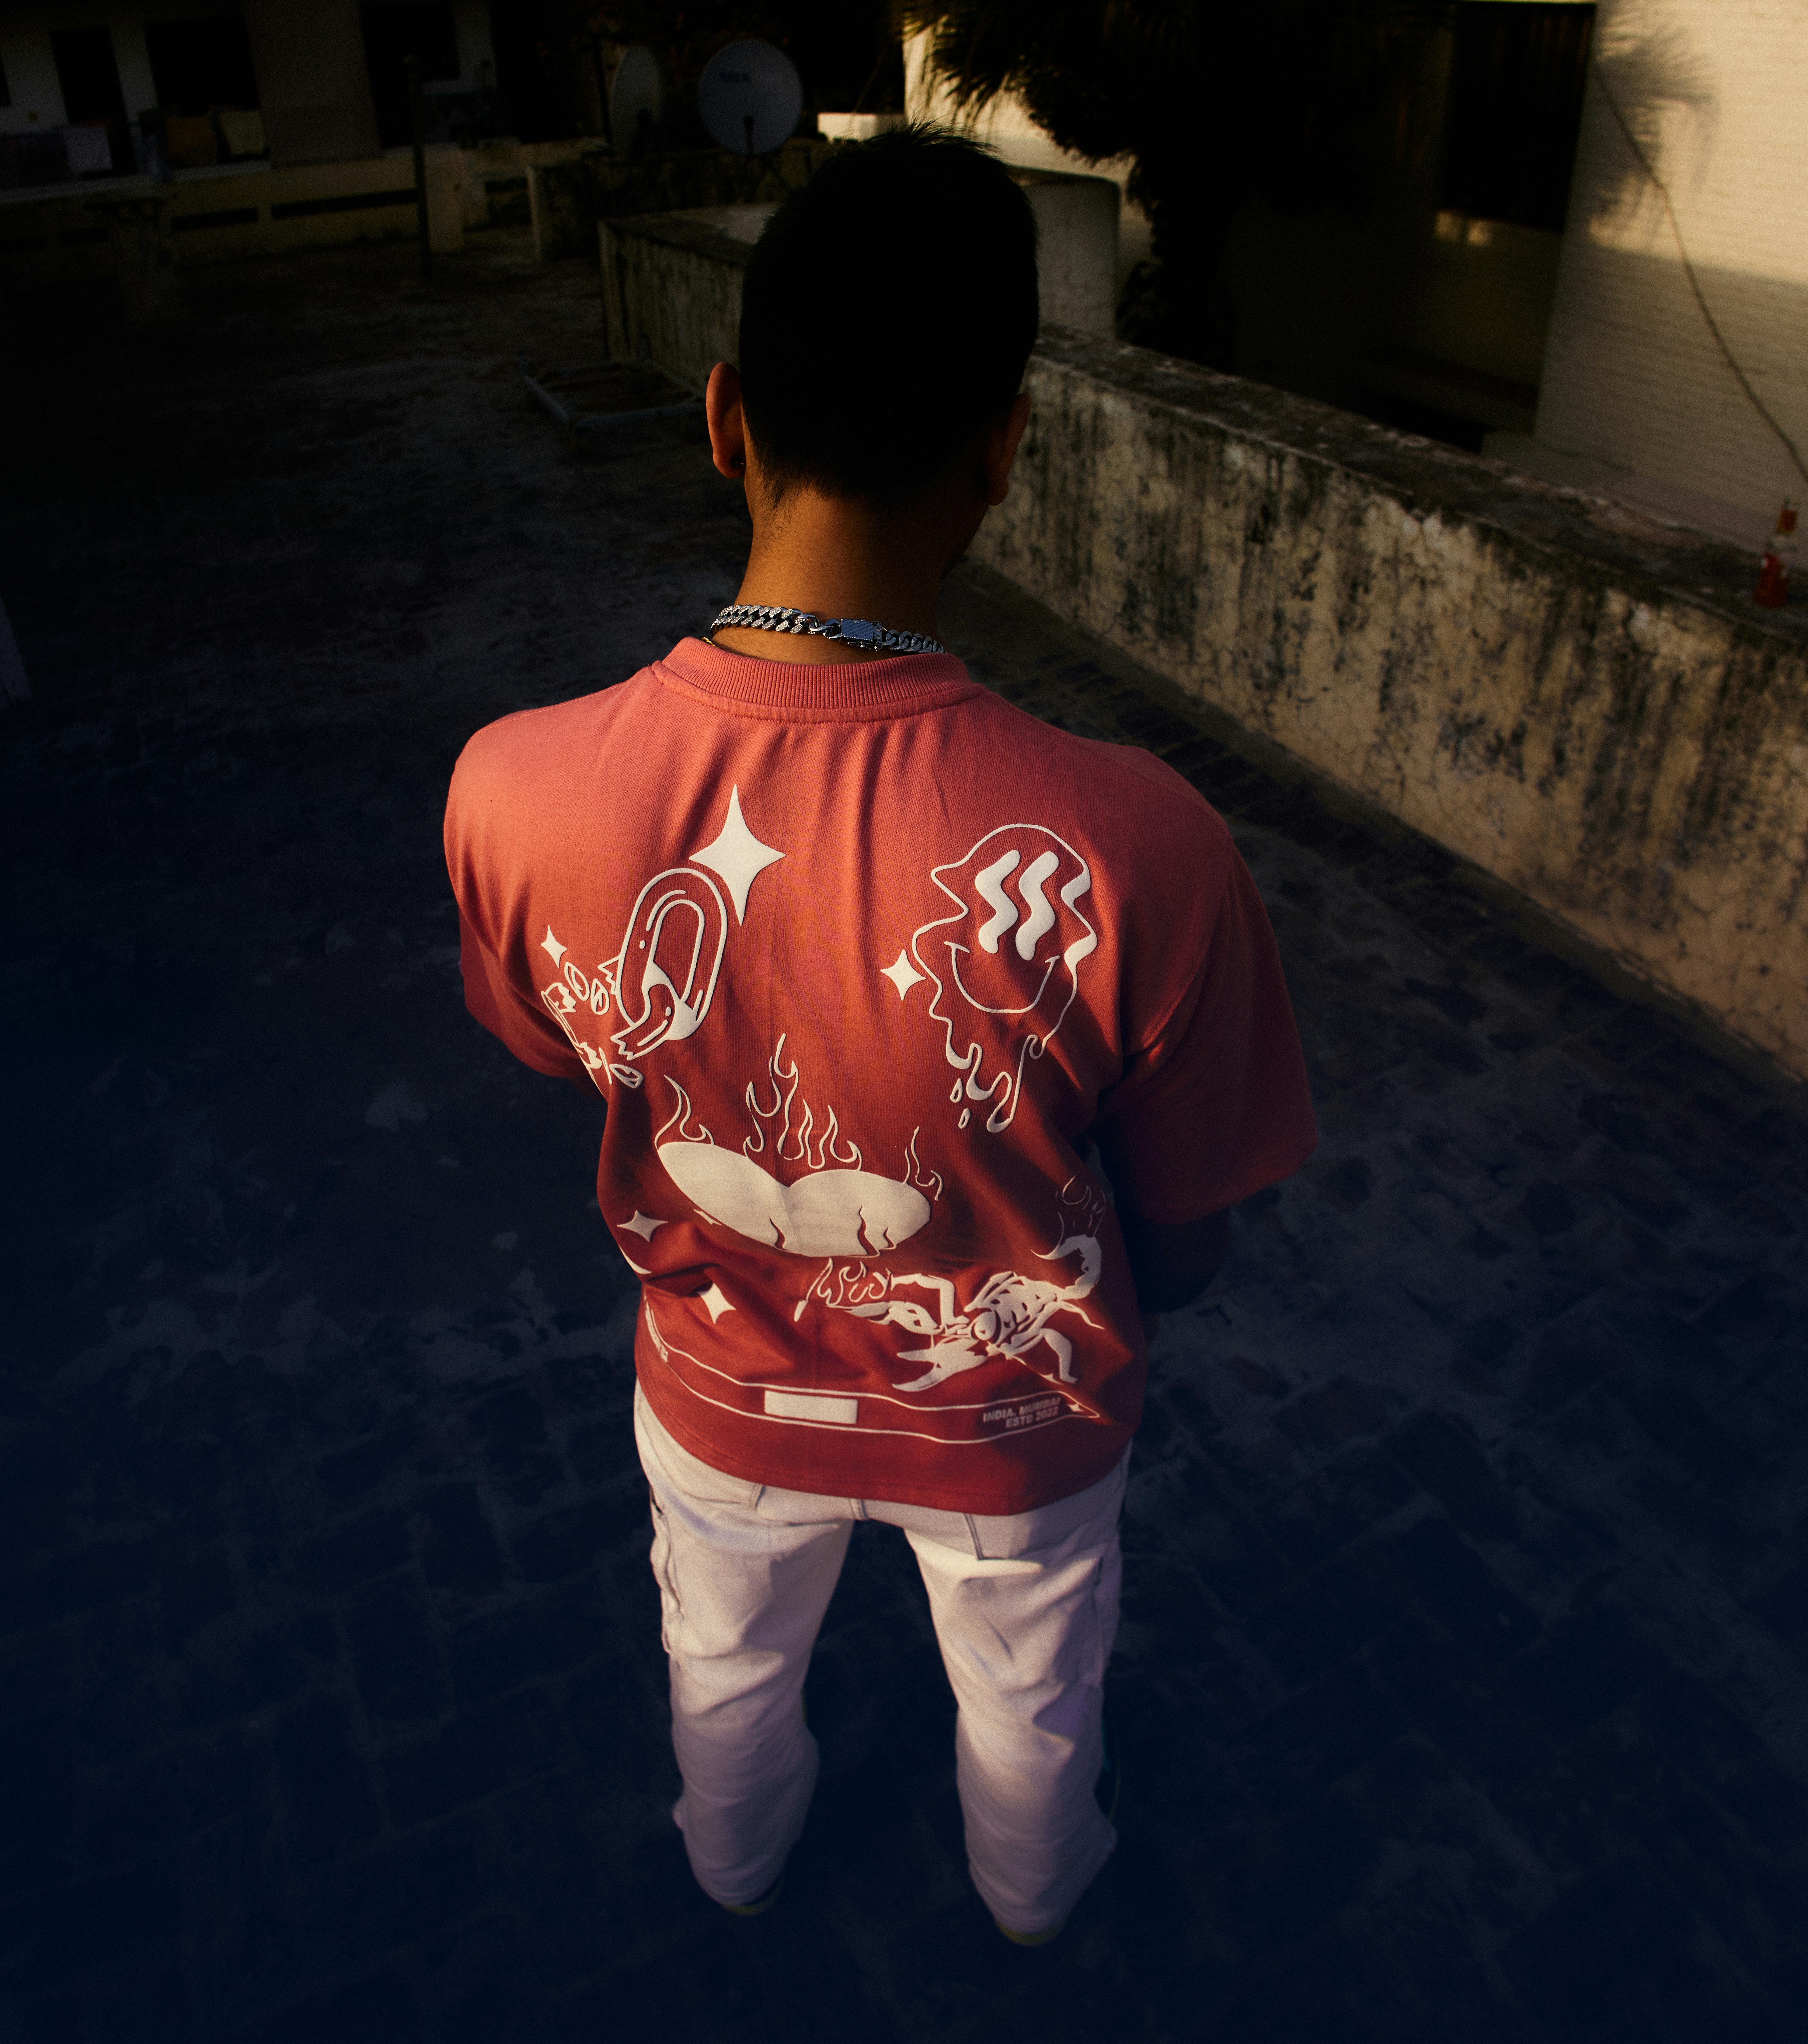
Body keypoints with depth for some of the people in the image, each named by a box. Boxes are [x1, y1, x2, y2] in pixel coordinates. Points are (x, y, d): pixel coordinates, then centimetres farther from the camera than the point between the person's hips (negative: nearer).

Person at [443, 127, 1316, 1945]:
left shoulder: (513, 791, -30)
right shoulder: (1135, 851, -38)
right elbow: (1188, 1230, -19)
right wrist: (1096, 1319, 4)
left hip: (724, 1392, 2)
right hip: (1013, 1428, -1)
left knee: (727, 1668, 37)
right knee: (1028, 1700, 34)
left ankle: (738, 1864, 69)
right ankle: (1031, 1892, 67)